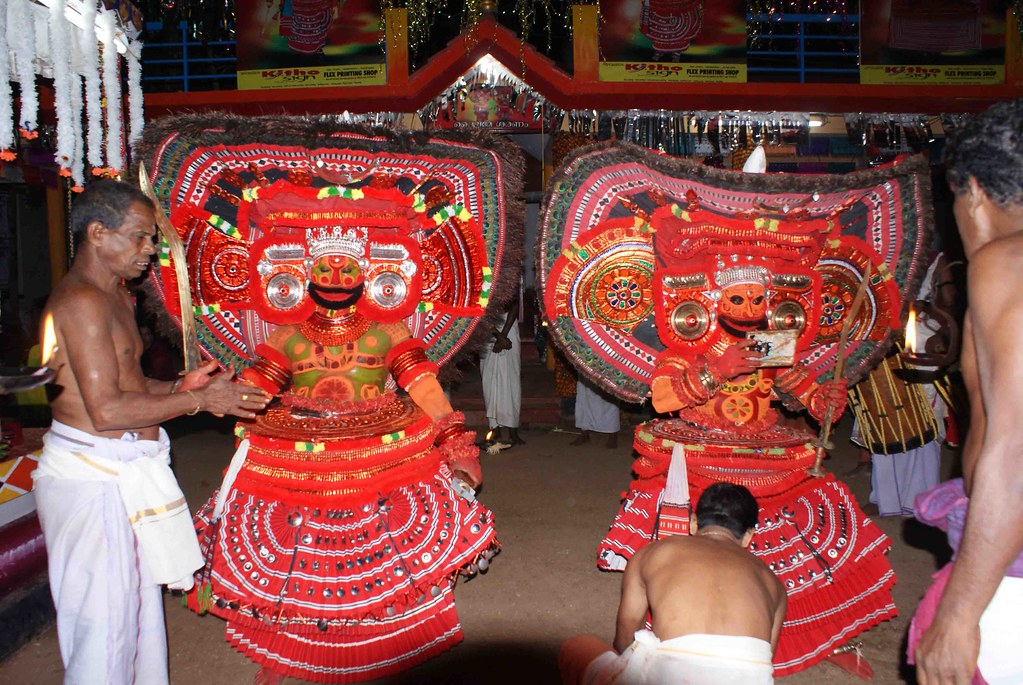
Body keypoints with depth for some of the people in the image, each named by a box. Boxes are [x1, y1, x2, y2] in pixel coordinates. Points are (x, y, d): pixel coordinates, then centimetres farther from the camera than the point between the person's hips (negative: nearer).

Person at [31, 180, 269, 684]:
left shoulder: (116, 296, 15)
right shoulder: (82, 301, -18)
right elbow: (106, 410, -23)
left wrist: (179, 385, 4)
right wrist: (199, 401, -16)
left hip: (125, 470, 10)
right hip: (93, 475, -10)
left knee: (140, 601, 18)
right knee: (103, 617, 1)